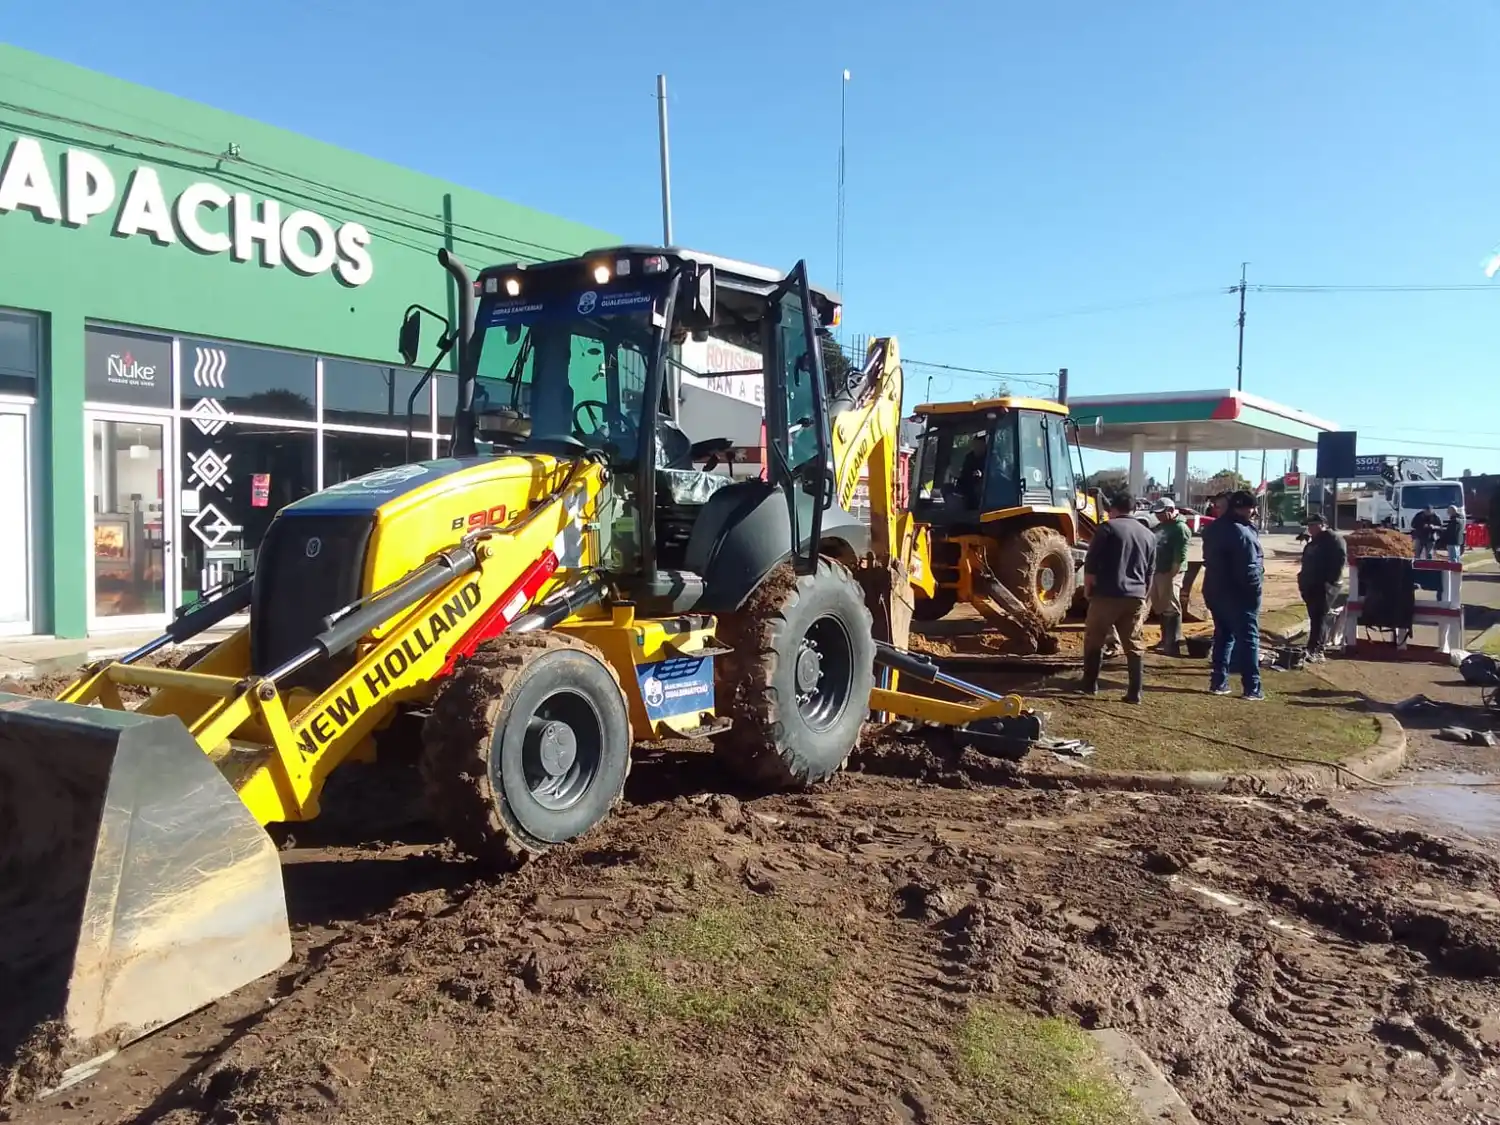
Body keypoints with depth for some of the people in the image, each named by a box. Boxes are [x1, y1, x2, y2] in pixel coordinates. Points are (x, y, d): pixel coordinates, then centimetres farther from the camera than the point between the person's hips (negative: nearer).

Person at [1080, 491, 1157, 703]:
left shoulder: (1108, 528, -2)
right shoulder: (1148, 534, 14)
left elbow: (1091, 563, -7)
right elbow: (1150, 572, 18)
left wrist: (1087, 589, 3)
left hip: (1107, 595, -4)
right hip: (1136, 597, 4)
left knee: (1094, 641, 10)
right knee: (1135, 645, 7)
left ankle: (1090, 685, 15)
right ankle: (1135, 692, 4)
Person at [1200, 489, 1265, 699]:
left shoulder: (1213, 528, 9)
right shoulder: (1242, 533, -21)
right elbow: (1249, 568, -22)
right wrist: (1255, 589, -11)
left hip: (1214, 590, 8)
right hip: (1239, 593, -8)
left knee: (1223, 635, 16)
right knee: (1248, 638, -1)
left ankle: (1218, 681, 15)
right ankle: (1252, 687, 1)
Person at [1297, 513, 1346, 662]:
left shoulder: (1333, 539, -8)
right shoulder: (1314, 541, 21)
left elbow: (1341, 560, -17)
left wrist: (1329, 581, -21)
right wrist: (1303, 580, 16)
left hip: (1324, 586, -9)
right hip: (1311, 585, 9)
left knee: (1319, 617, -14)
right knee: (1315, 617, 10)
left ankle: (1314, 650, -20)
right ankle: (1317, 649, 14)